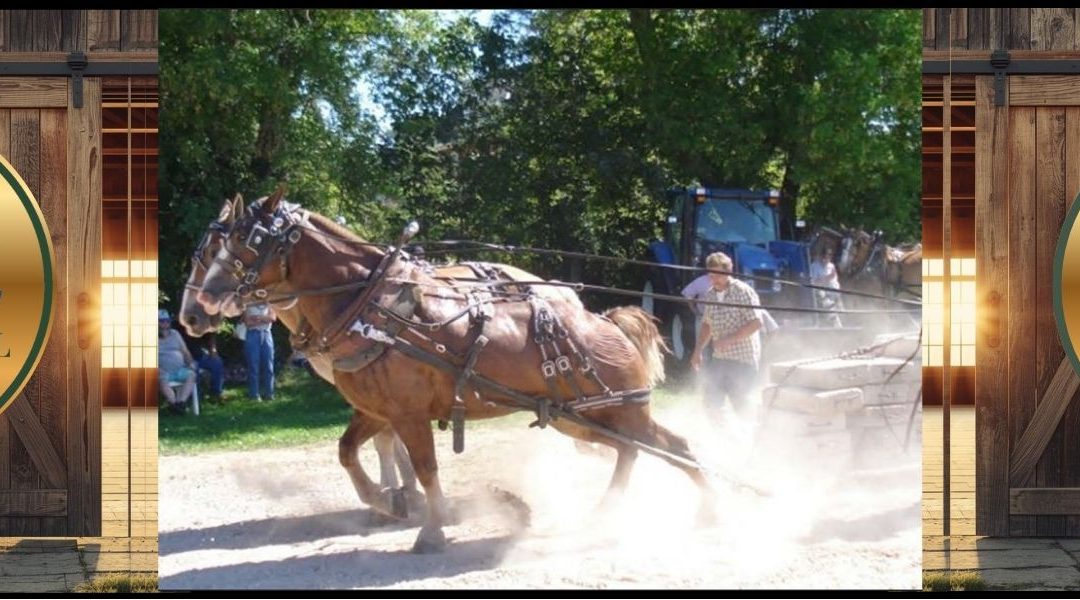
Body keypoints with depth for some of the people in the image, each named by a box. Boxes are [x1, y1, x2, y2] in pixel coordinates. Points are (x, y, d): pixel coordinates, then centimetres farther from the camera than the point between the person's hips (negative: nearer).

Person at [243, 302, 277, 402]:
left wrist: (259, 317, -11)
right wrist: (264, 319, -7)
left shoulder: (267, 306, 15)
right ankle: (254, 395, -4)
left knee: (268, 366, 1)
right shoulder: (248, 307, 6)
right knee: (254, 366, -6)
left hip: (266, 335, 3)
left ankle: (269, 393, 6)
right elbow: (248, 322, -7)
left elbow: (273, 317, -1)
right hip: (253, 335, -3)